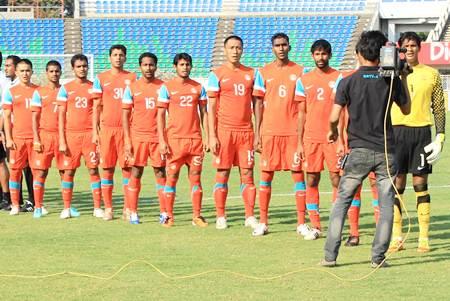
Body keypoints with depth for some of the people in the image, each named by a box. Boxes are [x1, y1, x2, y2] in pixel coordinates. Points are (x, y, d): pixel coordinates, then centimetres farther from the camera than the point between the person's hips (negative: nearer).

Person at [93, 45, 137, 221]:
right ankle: (108, 208, 6)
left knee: (127, 168, -2)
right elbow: (97, 106, 8)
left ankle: (127, 208, 3)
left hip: (127, 128, 0)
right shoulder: (101, 78, 7)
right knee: (107, 169, 1)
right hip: (107, 128, 0)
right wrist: (95, 131, 2)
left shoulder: (132, 78, 7)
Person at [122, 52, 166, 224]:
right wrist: (127, 141, -3)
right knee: (136, 173, 1)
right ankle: (133, 213, 6)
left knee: (160, 173, 1)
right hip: (138, 137, 0)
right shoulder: (132, 88, 3)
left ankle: (164, 212, 4)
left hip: (158, 136, 0)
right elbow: (125, 115, 4)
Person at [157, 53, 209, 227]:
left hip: (195, 139, 2)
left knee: (195, 178, 2)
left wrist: (207, 137, 5)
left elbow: (203, 113, 13)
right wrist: (162, 141, -8)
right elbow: (160, 115, -1)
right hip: (174, 139, -2)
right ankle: (169, 216, 4)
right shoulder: (167, 87, 1)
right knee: (171, 177, -1)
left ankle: (197, 216, 5)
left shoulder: (198, 87, 10)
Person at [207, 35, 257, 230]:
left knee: (247, 173, 1)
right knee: (223, 173, 1)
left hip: (246, 130, 3)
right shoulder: (217, 75, 1)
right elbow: (211, 107, -1)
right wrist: (212, 135, -8)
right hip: (224, 131, -3)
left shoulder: (250, 74, 10)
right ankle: (220, 217, 6)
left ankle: (250, 216, 3)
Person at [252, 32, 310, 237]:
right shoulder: (263, 72, 6)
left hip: (293, 131, 0)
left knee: (298, 174, -2)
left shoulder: (299, 72, 5)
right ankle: (263, 222, 9)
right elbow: (259, 104, 7)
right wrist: (257, 134, 1)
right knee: (266, 175, 2)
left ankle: (301, 223, 2)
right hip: (269, 131, 0)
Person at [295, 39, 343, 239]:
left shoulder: (339, 78, 1)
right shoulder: (304, 80, 10)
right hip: (311, 138, 3)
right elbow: (302, 113, 12)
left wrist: (342, 139, -8)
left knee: (336, 180, -3)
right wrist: (300, 142, 8)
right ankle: (315, 226, 9)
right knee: (311, 181, 3)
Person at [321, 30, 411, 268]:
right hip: (385, 151, 0)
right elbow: (406, 109, 13)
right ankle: (378, 257, 1)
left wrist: (332, 131, 15)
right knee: (386, 205, 6)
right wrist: (404, 80, 19)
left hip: (359, 151, 0)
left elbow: (334, 117, -6)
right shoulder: (392, 81, -1)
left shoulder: (348, 82, -5)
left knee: (341, 201, 9)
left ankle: (330, 255, 4)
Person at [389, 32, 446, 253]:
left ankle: (424, 237, 2)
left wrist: (440, 136, 1)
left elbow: (439, 108, 8)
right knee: (397, 184, 0)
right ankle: (396, 236, 5)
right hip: (397, 130, 0)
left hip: (422, 131, 0)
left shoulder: (431, 74, 7)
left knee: (420, 184, 0)